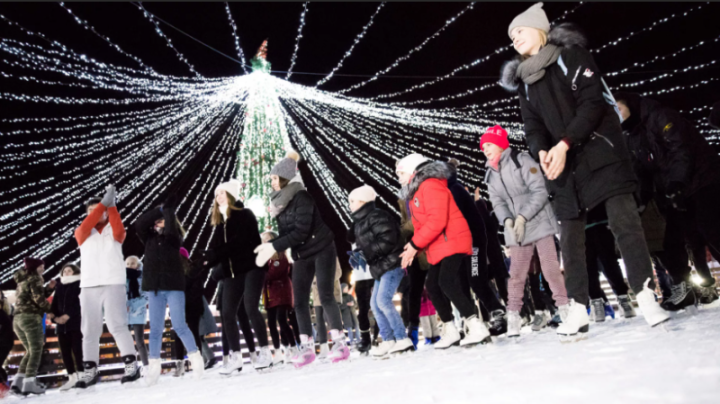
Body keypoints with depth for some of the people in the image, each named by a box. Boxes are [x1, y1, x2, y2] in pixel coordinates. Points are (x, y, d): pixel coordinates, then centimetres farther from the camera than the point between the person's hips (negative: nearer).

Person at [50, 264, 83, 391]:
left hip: (76, 323, -6)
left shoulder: (80, 284, 2)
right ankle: (72, 378, 12)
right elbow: (54, 304, 13)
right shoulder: (59, 287, 19)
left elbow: (80, 303, -8)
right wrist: (55, 317, -5)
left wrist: (68, 315, -17)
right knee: (65, 352, 5)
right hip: (61, 325, 6)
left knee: (77, 350, -10)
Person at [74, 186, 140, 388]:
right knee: (89, 330, 4)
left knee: (117, 326, -10)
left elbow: (119, 232, -14)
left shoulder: (114, 230, 10)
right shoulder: (82, 234, 14)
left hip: (113, 284, -3)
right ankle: (90, 370, 11)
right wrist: (103, 203, -16)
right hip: (88, 286, 3)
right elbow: (84, 227, -9)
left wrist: (111, 205, -21)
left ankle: (131, 365, -7)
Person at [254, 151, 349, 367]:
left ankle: (340, 342, -3)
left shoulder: (301, 197, -18)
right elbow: (285, 233, 6)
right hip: (301, 256, 8)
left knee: (325, 296, -11)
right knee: (300, 301, 2)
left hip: (322, 250, -7)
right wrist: (269, 245, -11)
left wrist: (274, 246, -25)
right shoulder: (279, 202, 7)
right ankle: (307, 346, 8)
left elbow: (301, 230, -24)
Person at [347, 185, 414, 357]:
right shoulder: (360, 222, 15)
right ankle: (388, 341, 15)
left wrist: (368, 251, -22)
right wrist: (359, 254, 1)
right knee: (375, 303, 9)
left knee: (383, 300, -16)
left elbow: (388, 239, -24)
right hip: (380, 268, 10)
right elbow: (353, 238, 21)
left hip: (392, 264, -10)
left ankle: (403, 340, -9)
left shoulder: (377, 216, -15)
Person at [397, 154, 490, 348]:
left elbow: (437, 220, -24)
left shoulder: (430, 185, -14)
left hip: (452, 242, -11)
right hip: (437, 248, 11)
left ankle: (477, 327, -16)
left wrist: (414, 244, -19)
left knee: (447, 283, -21)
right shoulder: (415, 192, 19)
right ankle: (450, 331, 17)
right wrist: (414, 247, 2)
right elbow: (421, 225, 17)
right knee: (433, 286, 9)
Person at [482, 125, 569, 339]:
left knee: (551, 267, -6)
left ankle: (565, 309, 5)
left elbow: (540, 191, -13)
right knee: (516, 273, 4)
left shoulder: (522, 160, -7)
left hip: (540, 223, -5)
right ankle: (513, 317, 9)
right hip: (516, 230, 5)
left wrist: (522, 217, -19)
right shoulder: (491, 175, 12)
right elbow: (497, 202, 6)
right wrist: (507, 220, -15)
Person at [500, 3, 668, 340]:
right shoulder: (525, 81, 16)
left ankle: (646, 296, -2)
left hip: (599, 153, -5)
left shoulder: (571, 54, 1)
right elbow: (532, 126, 7)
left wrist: (564, 143, -21)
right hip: (563, 166, 5)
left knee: (624, 221, -9)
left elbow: (592, 102, -10)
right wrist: (542, 151, -15)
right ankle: (578, 308, 7)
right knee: (569, 238, 1)